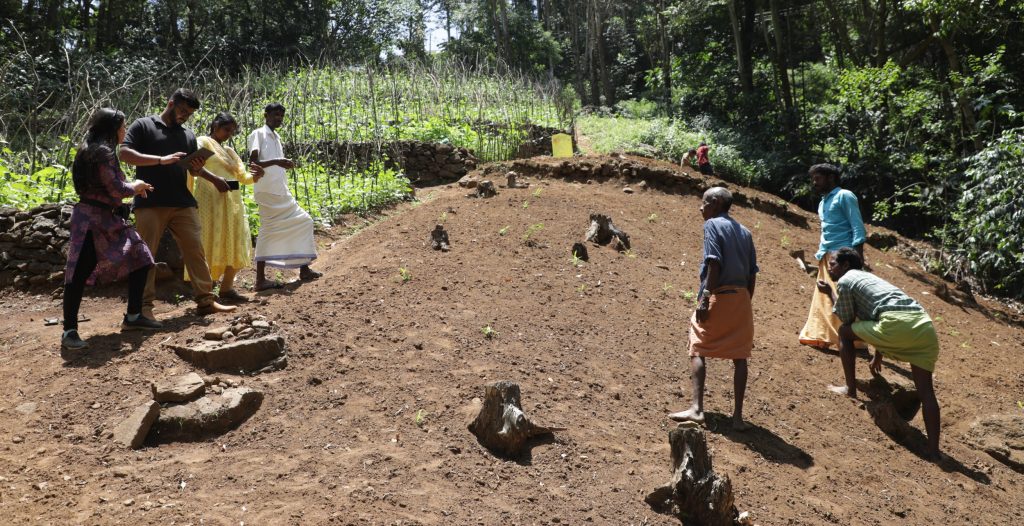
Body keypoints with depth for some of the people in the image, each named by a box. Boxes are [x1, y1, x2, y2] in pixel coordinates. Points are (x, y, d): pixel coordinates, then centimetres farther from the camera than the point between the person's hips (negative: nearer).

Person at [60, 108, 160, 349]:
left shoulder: (93, 150, 17)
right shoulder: (103, 152, -14)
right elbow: (116, 189, -18)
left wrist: (133, 188, 14)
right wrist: (135, 187, 0)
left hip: (107, 219, 11)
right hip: (92, 219, -11)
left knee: (140, 258, 11)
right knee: (80, 273, -7)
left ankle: (133, 317, 17)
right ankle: (69, 331, -2)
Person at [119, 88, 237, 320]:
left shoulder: (188, 135, 19)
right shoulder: (143, 125, 3)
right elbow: (125, 153, -8)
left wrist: (200, 170, -2)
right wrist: (161, 159, -18)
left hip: (183, 203, 5)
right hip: (150, 203, -4)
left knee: (195, 250, 0)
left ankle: (206, 300, 3)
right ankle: (144, 306, 4)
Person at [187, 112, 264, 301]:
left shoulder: (228, 151, 24)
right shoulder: (203, 142, 3)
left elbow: (242, 176, 19)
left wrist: (256, 175, -3)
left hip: (232, 203, 8)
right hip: (211, 201, -8)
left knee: (235, 246, 7)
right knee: (209, 245, -9)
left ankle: (227, 287, 15)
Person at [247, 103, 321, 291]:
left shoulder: (276, 137, 20)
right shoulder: (258, 134, -5)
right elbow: (253, 163, -17)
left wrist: (286, 164, 6)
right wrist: (275, 161, -29)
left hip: (281, 193, 9)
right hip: (267, 192, -9)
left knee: (303, 221, 10)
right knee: (268, 231, -11)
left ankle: (304, 268, 16)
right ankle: (261, 279, -9)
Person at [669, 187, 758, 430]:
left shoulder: (713, 224, -3)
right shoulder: (744, 232, 17)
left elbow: (714, 264, -15)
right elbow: (752, 273, 13)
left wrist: (705, 298, -17)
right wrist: (744, 303, 18)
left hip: (719, 296, -6)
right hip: (741, 298, 6)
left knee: (697, 350, 0)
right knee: (739, 356, 7)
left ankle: (697, 408, -9)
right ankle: (738, 416, 8)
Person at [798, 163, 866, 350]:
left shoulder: (844, 196, -3)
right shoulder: (823, 202, 20)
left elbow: (858, 227, -9)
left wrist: (858, 257, -18)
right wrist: (820, 253, 14)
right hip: (827, 258, 8)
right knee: (823, 298, 7)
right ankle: (818, 336, 12)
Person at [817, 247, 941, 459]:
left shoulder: (845, 281, 9)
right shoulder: (870, 277, 34)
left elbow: (847, 321, 14)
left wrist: (830, 293, 25)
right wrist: (878, 356, 49)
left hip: (897, 325, -8)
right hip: (924, 325, 8)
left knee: (845, 332, 17)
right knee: (925, 390, 5)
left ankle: (850, 390, 20)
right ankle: (933, 450, -1)